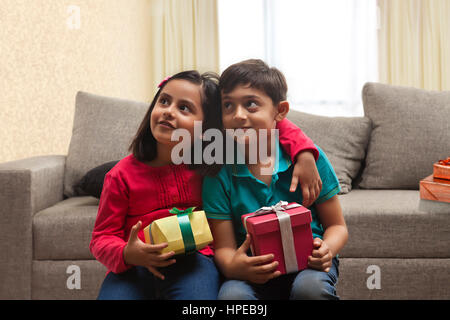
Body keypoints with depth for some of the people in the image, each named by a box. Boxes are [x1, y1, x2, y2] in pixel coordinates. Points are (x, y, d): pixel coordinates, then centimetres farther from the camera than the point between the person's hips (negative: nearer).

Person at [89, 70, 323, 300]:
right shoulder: (123, 174, 1)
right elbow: (102, 238, 4)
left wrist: (304, 152, -9)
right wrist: (127, 254, -19)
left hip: (194, 261, 1)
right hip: (134, 267, 0)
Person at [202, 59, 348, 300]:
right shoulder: (219, 173, -3)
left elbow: (337, 226, 4)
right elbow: (223, 247, -4)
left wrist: (327, 249, -20)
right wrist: (233, 267, -28)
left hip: (307, 264, 0)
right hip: (252, 272, 1)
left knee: (310, 286, -33)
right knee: (231, 293, -30)